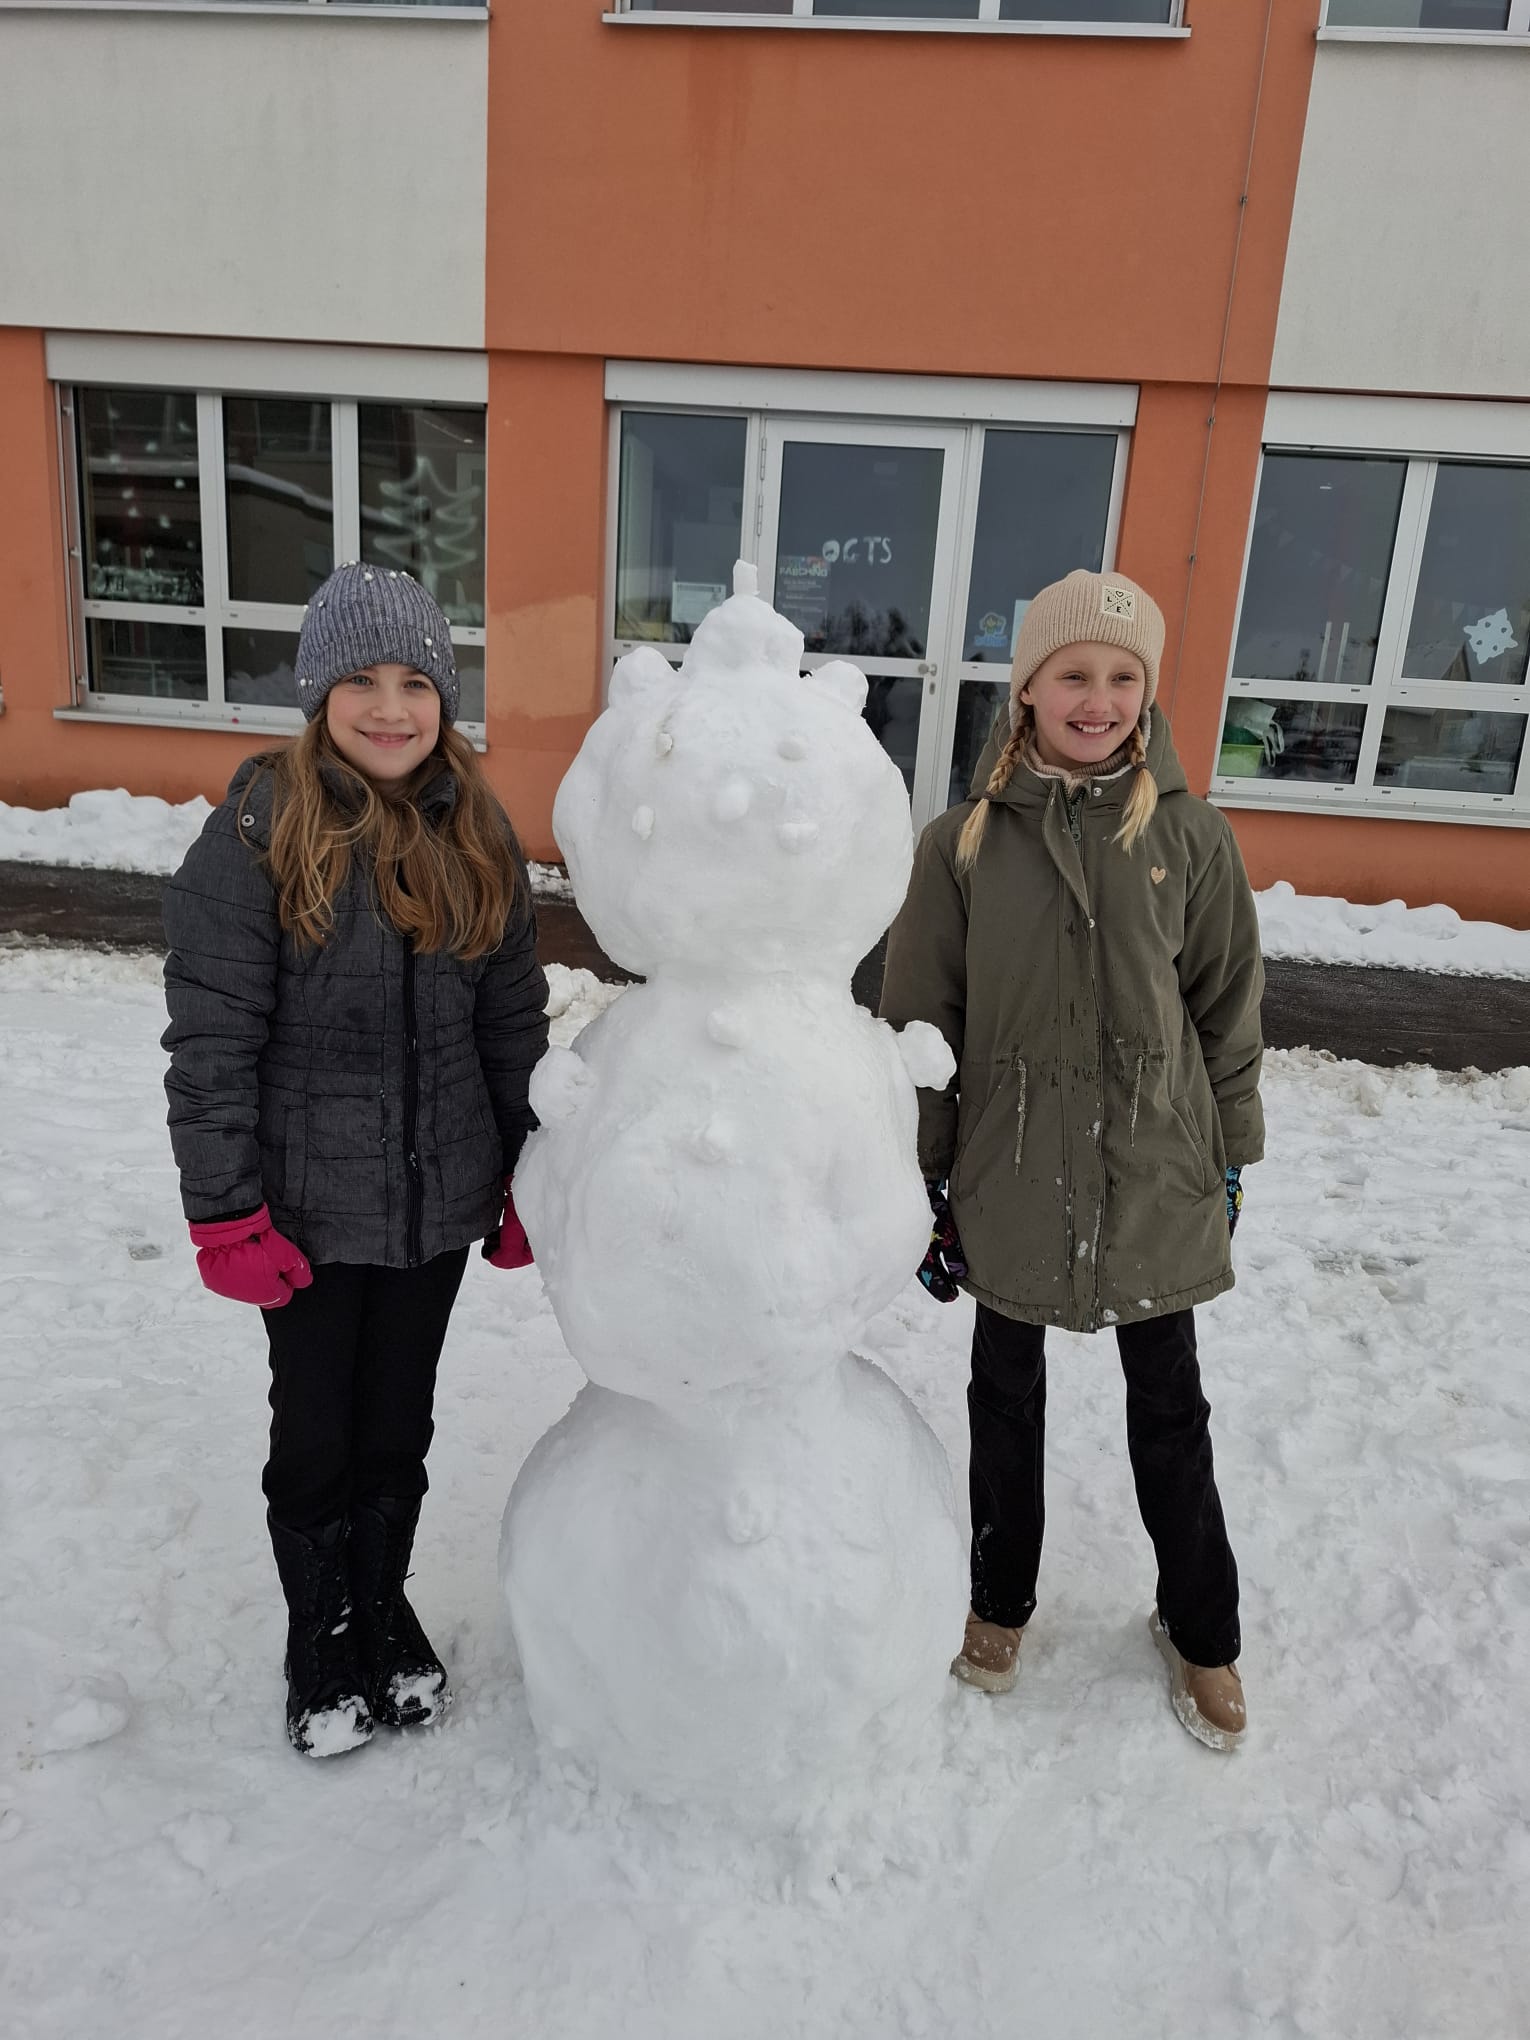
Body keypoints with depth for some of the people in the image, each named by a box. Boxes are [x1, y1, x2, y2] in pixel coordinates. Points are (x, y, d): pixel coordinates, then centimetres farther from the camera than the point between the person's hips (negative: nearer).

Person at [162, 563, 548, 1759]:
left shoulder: (478, 836, 0)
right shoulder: (258, 832, -12)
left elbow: (514, 1019, 5)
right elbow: (210, 1042, -12)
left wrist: (525, 1177, 6)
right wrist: (224, 1211, -13)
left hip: (440, 1199, 3)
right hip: (310, 1206, -3)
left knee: (400, 1424, 19)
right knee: (317, 1434, 14)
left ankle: (386, 1610, 43)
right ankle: (322, 1642, 39)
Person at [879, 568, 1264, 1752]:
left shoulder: (1191, 836, -5)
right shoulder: (964, 842, -6)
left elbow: (1228, 1008, 3)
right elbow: (920, 1025, -2)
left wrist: (1231, 1160, 7)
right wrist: (922, 1181, 0)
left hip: (1156, 1174, 0)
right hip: (1012, 1176, 0)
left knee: (1170, 1407, 15)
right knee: (1007, 1393, 18)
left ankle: (1202, 1630, 40)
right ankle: (1002, 1597, 43)